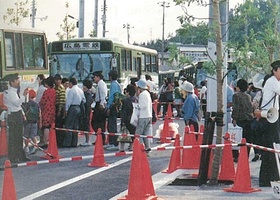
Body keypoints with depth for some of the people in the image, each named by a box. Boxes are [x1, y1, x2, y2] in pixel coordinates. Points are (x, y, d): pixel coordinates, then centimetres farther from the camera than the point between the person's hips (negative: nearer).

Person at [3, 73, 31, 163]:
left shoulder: (15, 91, 15)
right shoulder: (10, 92, -15)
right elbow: (17, 103, -26)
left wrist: (22, 114, 16)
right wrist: (23, 95, -28)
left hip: (18, 115, 10)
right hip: (13, 116, -10)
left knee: (19, 137, 14)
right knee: (13, 137, -5)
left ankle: (21, 156, 22)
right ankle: (13, 158, -1)